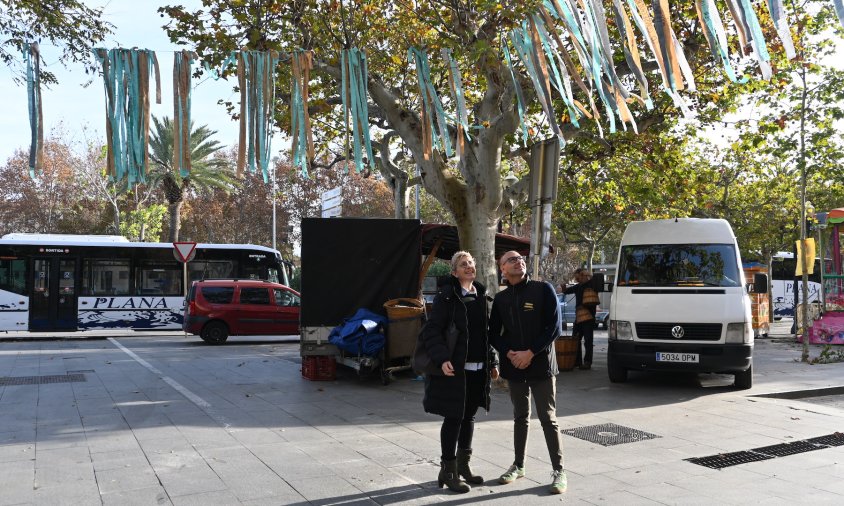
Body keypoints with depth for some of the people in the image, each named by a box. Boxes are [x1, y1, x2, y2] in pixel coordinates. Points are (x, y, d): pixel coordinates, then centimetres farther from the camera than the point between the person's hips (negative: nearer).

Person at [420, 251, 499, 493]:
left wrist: (492, 362, 14)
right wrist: (442, 359, -26)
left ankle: (463, 464, 30)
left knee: (469, 416, 15)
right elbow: (431, 330, -15)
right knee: (453, 418, 0)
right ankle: (448, 471, 14)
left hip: (477, 368, 6)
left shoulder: (481, 296, 11)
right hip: (455, 368, -6)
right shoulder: (446, 296, -9)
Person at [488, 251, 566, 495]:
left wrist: (530, 353, -14)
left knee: (548, 418, 0)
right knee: (520, 417, 14)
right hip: (514, 366, 4)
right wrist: (509, 353, -8)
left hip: (541, 364, -4)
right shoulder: (501, 298, 8)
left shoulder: (544, 289, -4)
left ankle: (558, 470, 10)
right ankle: (518, 465, 27)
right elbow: (494, 333, 11)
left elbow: (554, 327, -9)